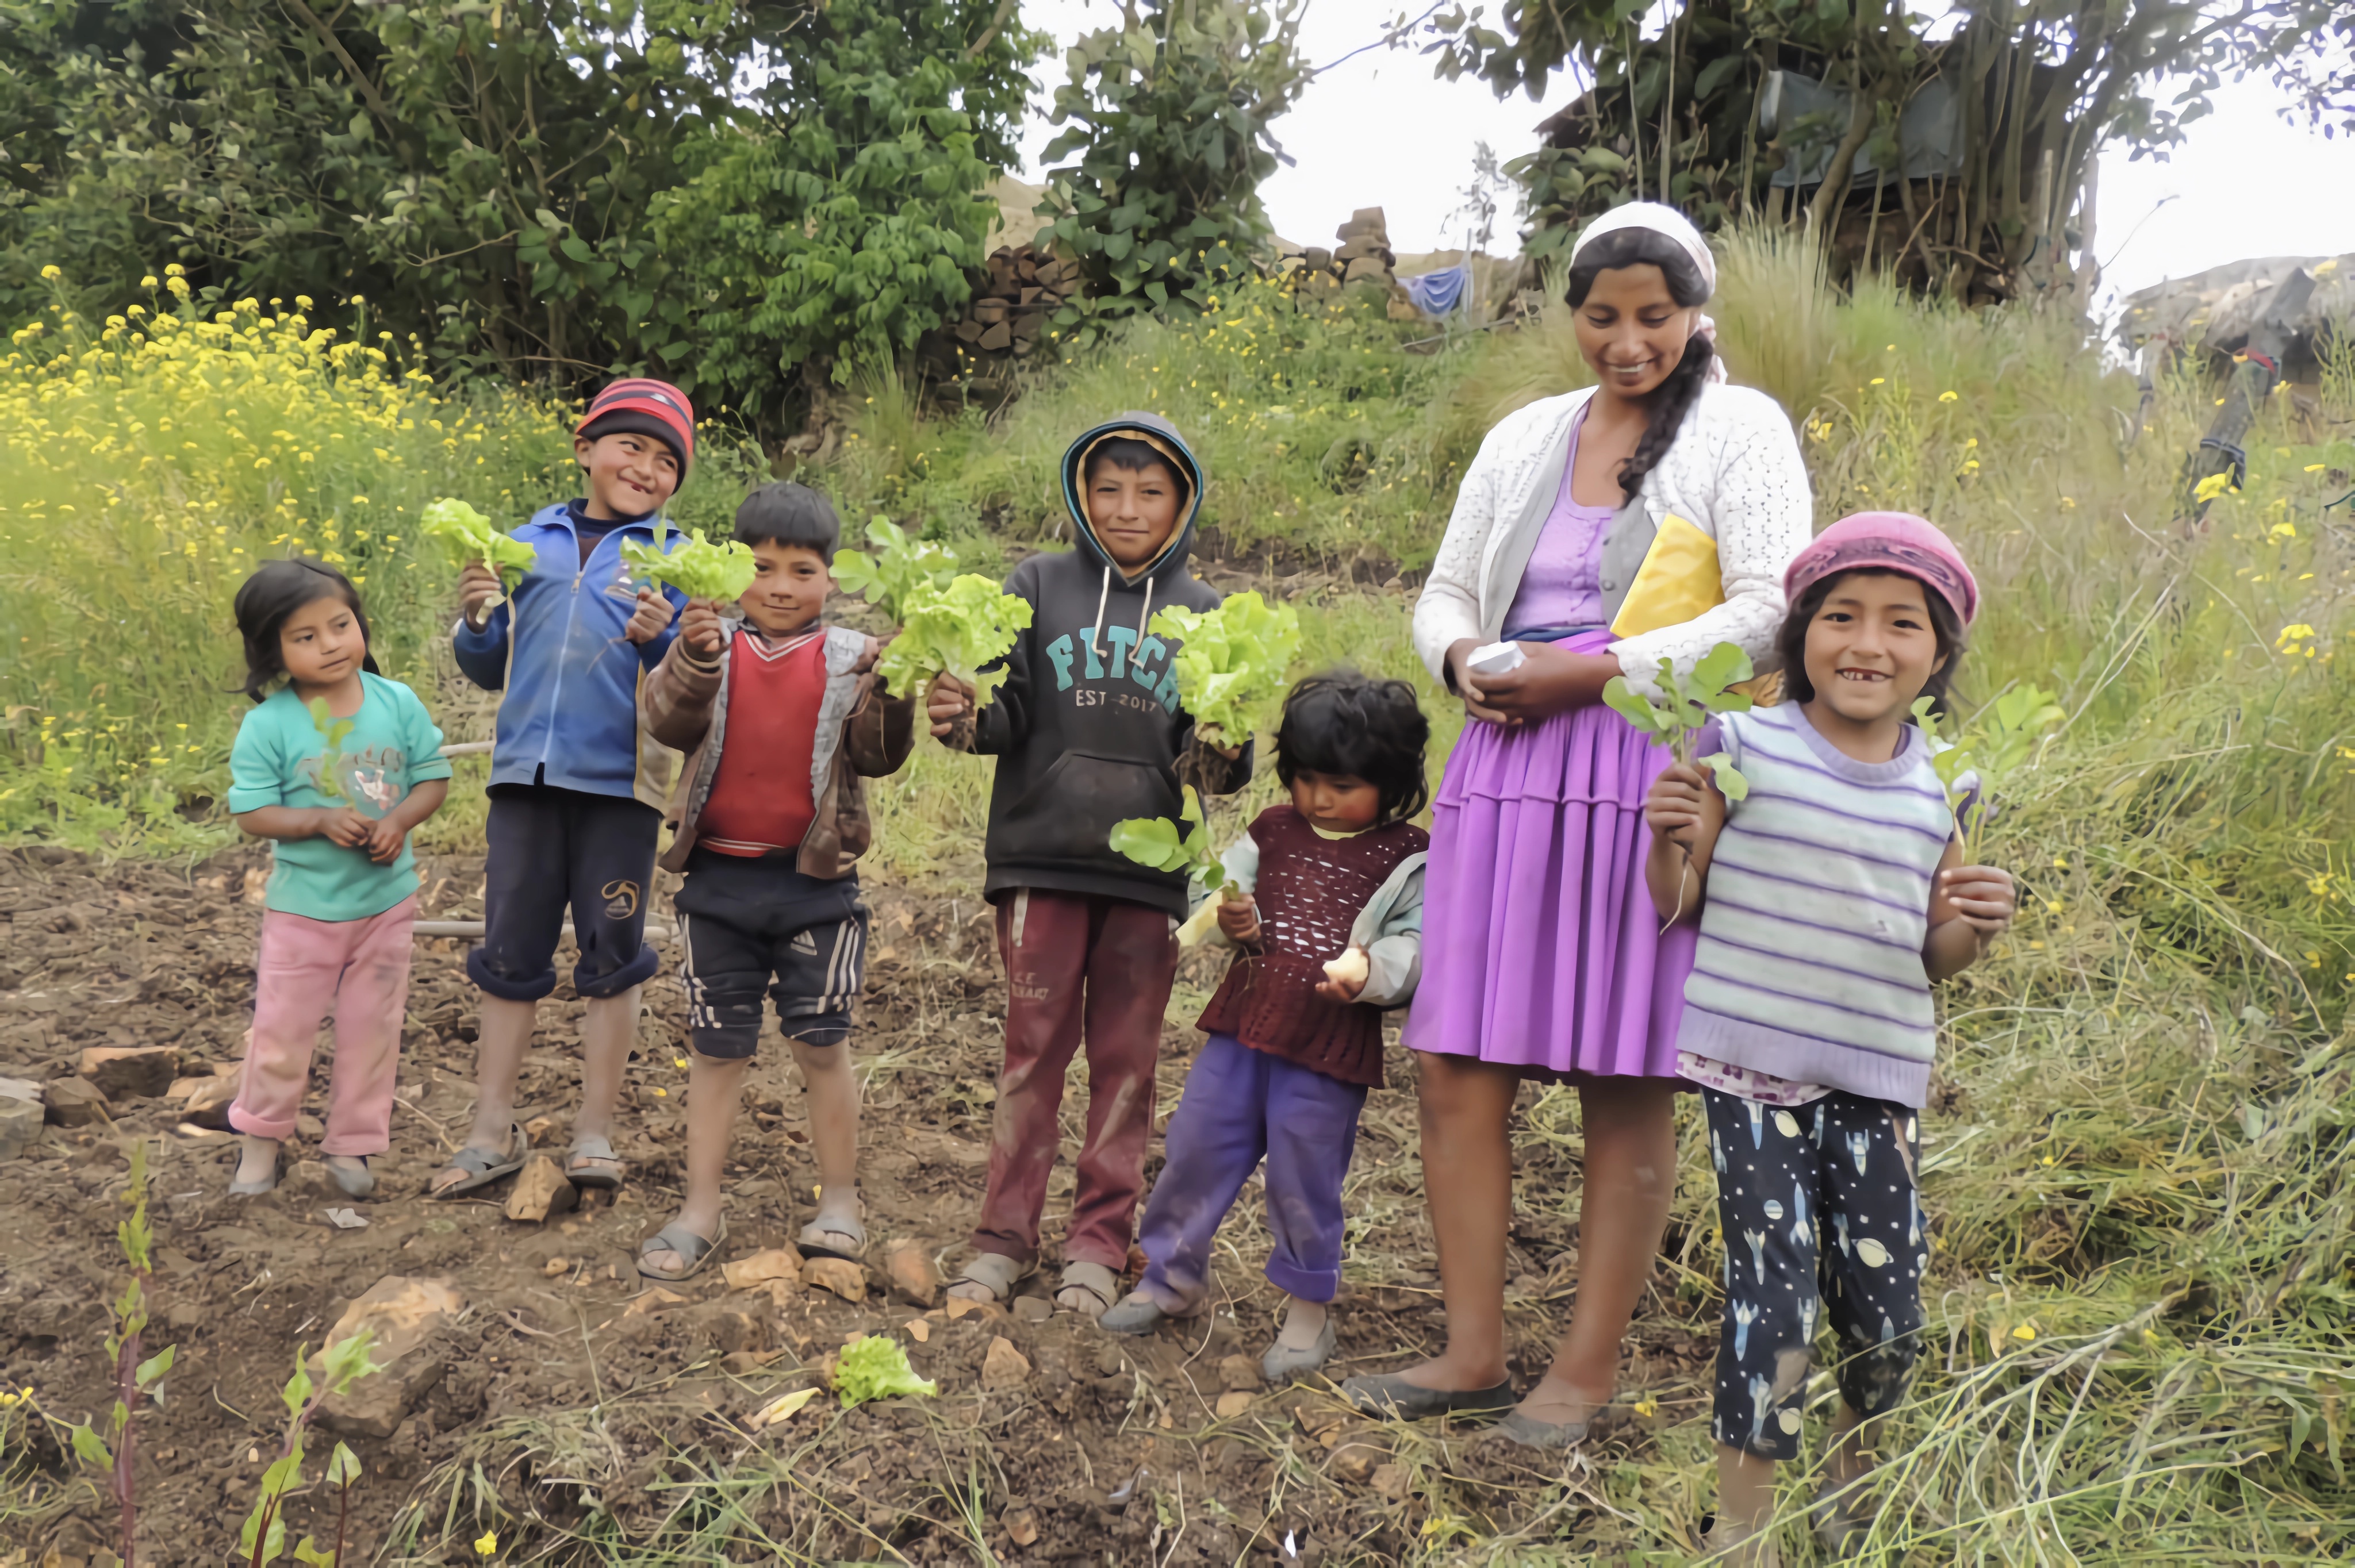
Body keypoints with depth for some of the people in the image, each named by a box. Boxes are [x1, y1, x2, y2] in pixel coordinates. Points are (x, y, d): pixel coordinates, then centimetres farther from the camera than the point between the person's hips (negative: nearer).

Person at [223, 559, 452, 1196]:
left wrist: (398, 820, -20)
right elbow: (252, 813, -11)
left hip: (387, 899, 2)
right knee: (281, 1030, 9)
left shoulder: (399, 703, -8)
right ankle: (261, 1137, 31)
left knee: (371, 1031, 12)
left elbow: (432, 779, -2)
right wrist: (321, 820, -26)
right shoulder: (267, 724, -13)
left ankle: (352, 1144, 29)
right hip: (303, 906, -2)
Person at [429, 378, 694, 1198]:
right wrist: (476, 620, -5)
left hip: (618, 783, -2)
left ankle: (594, 1131, 17)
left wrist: (657, 640, -21)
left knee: (611, 956, 5)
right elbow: (490, 671, 14)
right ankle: (493, 1131, 19)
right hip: (525, 772, 3)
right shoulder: (529, 542, 10)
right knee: (510, 953, 8)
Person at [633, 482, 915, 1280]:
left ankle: (839, 1201, 20)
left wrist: (891, 695, -24)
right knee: (715, 1045, 9)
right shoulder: (711, 645, 2)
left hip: (815, 882, -1)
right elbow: (669, 722, -13)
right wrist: (693, 658, -32)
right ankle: (701, 1210, 19)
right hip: (718, 877, 1)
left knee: (822, 1041, 6)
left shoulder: (849, 659, 1)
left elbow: (879, 756, -6)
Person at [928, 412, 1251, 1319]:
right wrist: (965, 718, -22)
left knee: (1126, 1061, 8)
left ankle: (1100, 1244, 19)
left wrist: (1218, 759, -16)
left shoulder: (1203, 614, 7)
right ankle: (1005, 1236, 17)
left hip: (1147, 870, 1)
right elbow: (1008, 714, -1)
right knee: (1034, 1049, 5)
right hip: (1041, 859, -1)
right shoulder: (1037, 588, 4)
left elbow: (1212, 762, 6)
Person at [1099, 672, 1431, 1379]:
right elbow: (1226, 888, 13)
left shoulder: (1406, 860, -3)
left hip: (1329, 1049, -4)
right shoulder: (1273, 832, 9)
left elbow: (1416, 947, -9)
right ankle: (1174, 1276, 31)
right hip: (1241, 1027, 5)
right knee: (1196, 1147, 10)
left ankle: (1309, 1309, 24)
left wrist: (1370, 971, -28)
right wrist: (1234, 923, -10)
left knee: (1303, 1180, 4)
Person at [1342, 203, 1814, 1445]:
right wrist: (1464, 662, -1)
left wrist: (1591, 670, -14)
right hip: (1505, 770, 5)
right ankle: (1474, 1353, 14)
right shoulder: (1525, 437, 19)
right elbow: (1445, 593, 23)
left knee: (1626, 1085, 0)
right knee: (1455, 1062, 1)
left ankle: (1588, 1368, 13)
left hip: (1652, 773, -5)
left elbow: (1770, 611, -7)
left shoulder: (1739, 429, 4)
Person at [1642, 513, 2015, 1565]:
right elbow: (1676, 909, -1)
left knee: (1887, 1315, 7)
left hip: (1879, 1081, 4)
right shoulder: (1744, 749, -5)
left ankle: (1850, 1479, 39)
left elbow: (1931, 960, 15)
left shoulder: (1939, 790, 7)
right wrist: (1671, 841, -20)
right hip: (1752, 1067, -3)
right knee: (1773, 1295, -7)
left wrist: (1975, 929, -7)